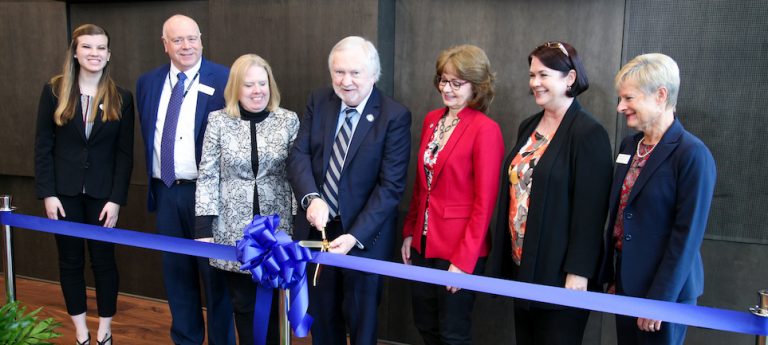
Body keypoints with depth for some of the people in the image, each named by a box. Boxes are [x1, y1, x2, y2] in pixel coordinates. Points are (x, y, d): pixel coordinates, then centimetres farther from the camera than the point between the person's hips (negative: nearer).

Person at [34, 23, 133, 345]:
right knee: (70, 260, 10)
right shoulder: (54, 91, -1)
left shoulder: (121, 97, -1)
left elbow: (125, 153, -2)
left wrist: (116, 198, -8)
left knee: (103, 259, 7)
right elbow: (43, 146, 0)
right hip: (65, 191, 1)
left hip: (102, 192, 0)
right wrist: (47, 193, -7)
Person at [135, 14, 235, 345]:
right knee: (176, 271, 15)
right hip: (165, 192, 5)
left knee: (214, 271, 5)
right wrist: (153, 185, 13)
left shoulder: (224, 80, -7)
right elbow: (147, 137, 17)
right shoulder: (148, 82, 9)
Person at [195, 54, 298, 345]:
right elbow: (207, 177, -1)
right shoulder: (218, 121, -1)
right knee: (241, 302, 10)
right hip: (233, 228, 0)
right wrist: (204, 228, -6)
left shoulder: (289, 121, -1)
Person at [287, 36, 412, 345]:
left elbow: (391, 185, -17)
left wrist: (356, 236, -25)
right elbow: (298, 155, -6)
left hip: (363, 233, -3)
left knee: (360, 317, 15)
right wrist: (312, 198, -25)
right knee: (320, 313, 20)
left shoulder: (395, 116, -13)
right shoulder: (318, 102, 0)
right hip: (317, 227, 4)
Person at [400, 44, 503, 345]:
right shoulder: (431, 120, 7)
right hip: (424, 243, 7)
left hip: (459, 250, -7)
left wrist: (463, 259, -16)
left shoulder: (485, 129, -15)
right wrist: (409, 232, 10)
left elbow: (484, 202, -16)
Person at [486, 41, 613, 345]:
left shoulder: (588, 133, -13)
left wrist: (578, 272, -18)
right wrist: (506, 256, 14)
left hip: (559, 271, -7)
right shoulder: (528, 127, 10)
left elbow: (590, 210, -16)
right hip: (521, 264, 7)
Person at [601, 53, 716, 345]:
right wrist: (610, 275, 10)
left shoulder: (693, 155, -16)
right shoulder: (629, 145, 7)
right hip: (626, 283, 7)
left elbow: (687, 235, -18)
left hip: (665, 291, -6)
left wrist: (659, 299, -16)